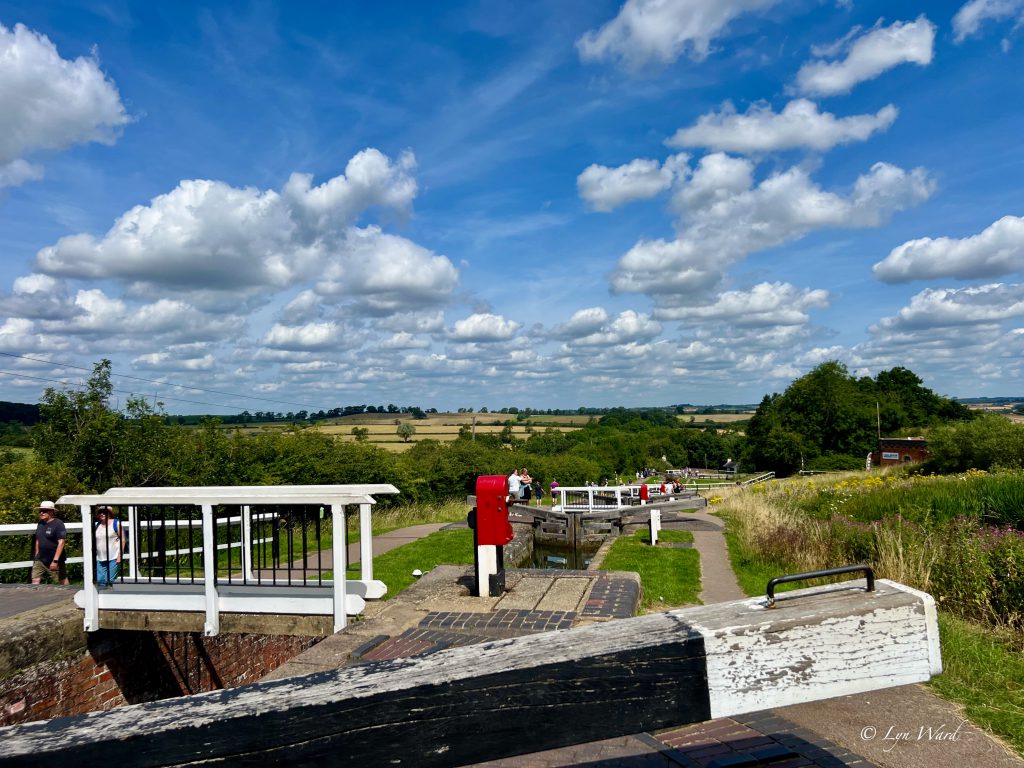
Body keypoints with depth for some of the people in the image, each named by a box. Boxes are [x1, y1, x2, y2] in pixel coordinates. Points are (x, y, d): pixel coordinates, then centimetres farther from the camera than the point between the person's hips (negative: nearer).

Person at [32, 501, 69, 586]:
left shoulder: (58, 524, -12)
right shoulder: (40, 524, 10)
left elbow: (61, 542, -18)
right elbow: (37, 541, 19)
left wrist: (55, 561, -22)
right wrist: (36, 557, 15)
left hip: (55, 561, -7)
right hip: (40, 560, 7)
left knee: (62, 582, 3)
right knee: (35, 581, -1)